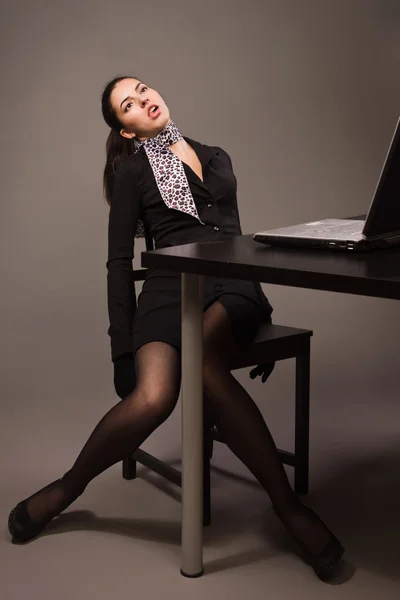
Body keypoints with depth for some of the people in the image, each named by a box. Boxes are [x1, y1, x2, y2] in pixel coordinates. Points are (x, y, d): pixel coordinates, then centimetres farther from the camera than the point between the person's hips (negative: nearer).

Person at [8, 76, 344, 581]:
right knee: (153, 397, -33)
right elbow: (119, 261, 7)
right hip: (170, 284, -2)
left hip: (230, 280, 2)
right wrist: (121, 348, -4)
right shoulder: (132, 170, 13)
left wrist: (255, 313, 19)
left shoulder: (215, 157, 24)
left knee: (204, 364, -35)